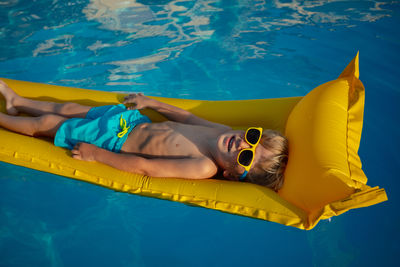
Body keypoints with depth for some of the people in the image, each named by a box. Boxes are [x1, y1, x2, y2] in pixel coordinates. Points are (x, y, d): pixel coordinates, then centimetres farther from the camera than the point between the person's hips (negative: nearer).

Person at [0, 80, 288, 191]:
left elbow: (143, 166, -29)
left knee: (46, 123, 10)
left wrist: (94, 154, -21)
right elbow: (187, 117, 4)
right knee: (66, 109, 23)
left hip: (117, 142, -6)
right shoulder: (227, 132, -15)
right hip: (134, 119, 6)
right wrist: (152, 103, 13)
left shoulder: (205, 168, -34)